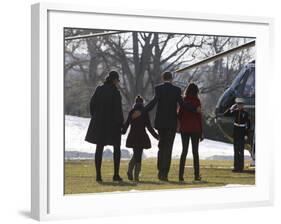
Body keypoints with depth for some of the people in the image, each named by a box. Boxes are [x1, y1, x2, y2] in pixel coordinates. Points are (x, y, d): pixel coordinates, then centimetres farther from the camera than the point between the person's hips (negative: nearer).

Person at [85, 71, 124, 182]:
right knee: (116, 148, 12)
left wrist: (95, 118, 13)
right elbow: (118, 110, -17)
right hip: (113, 123, -4)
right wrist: (121, 123, -6)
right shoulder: (115, 92, -15)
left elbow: (92, 104, 3)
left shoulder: (99, 89, 0)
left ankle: (98, 174, 4)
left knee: (99, 148, 9)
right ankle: (116, 174, 9)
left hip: (99, 123, 4)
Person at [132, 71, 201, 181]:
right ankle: (164, 173, -4)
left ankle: (160, 171, 11)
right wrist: (195, 109, 7)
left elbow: (154, 102, -15)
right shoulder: (177, 90, -2)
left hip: (160, 122, 1)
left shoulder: (158, 88, -3)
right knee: (168, 147, 1)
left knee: (161, 145, 17)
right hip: (172, 123, -1)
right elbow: (182, 104, -6)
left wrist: (141, 112, -16)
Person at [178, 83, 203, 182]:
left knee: (184, 151, 8)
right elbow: (199, 116, -7)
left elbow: (179, 115, 4)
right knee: (195, 152, 5)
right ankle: (196, 175, 4)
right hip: (195, 129, -2)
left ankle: (181, 175, 0)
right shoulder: (196, 101, -7)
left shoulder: (183, 101, 1)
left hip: (184, 129, 2)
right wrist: (201, 132, -2)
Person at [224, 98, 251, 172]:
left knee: (241, 150, -4)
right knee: (236, 149, 8)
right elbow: (225, 114, -1)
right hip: (235, 132, 5)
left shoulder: (245, 113, -9)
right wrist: (231, 108, -11)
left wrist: (246, 134, -11)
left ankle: (241, 167, 0)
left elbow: (248, 124, -7)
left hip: (242, 133, -5)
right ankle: (236, 167, 14)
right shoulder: (235, 112, 2)